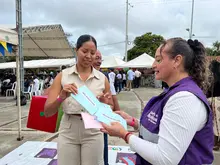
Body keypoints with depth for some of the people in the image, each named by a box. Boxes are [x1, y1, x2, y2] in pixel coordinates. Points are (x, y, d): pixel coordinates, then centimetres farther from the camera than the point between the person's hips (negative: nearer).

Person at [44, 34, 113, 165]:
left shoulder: (102, 78, -2)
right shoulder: (63, 75, -3)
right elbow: (47, 112, -6)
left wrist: (105, 104, -15)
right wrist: (62, 97, -24)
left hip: (93, 133, 1)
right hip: (68, 133, 0)